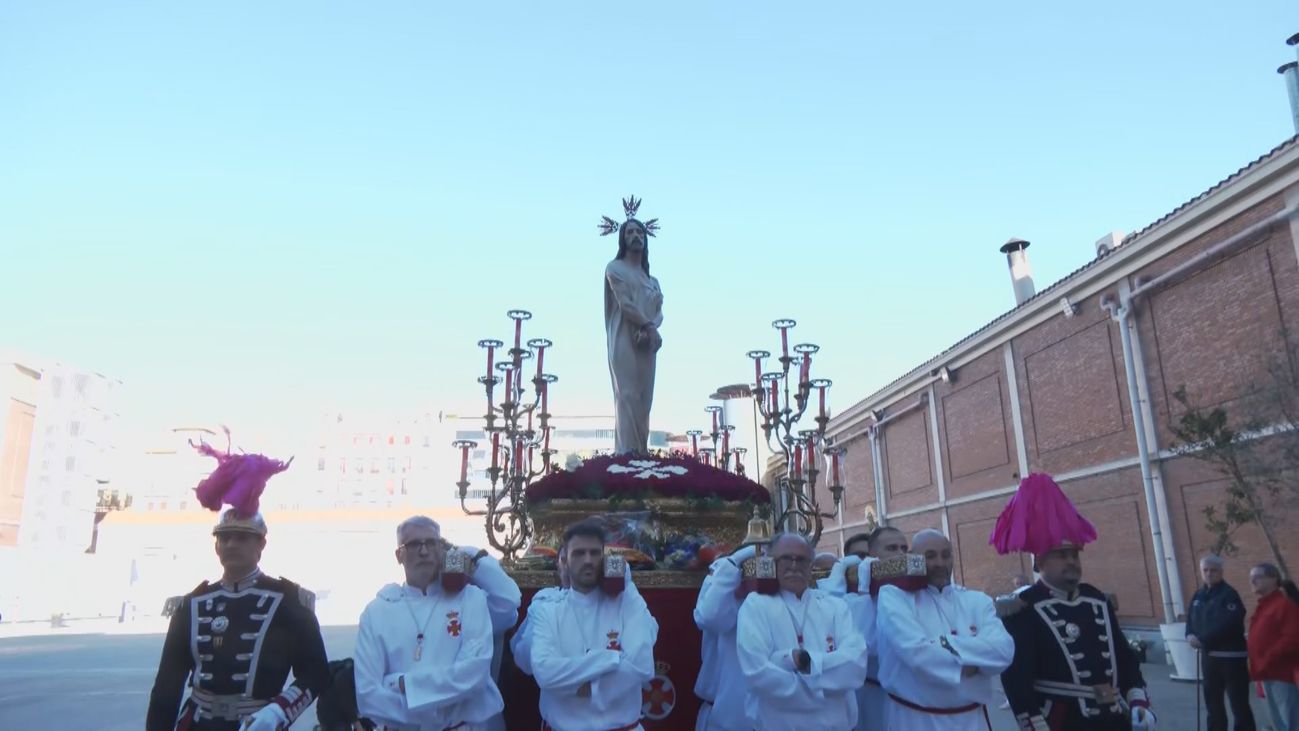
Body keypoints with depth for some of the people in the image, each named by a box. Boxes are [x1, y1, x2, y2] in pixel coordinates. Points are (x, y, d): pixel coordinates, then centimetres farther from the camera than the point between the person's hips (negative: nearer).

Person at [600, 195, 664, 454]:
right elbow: (625, 304, -8)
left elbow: (659, 311, 9)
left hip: (647, 342, 6)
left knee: (644, 399, 3)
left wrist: (650, 331, -11)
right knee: (628, 396, -14)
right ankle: (627, 453, -17)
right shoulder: (615, 268, 4)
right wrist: (649, 325, -11)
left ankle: (642, 453, 4)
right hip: (624, 341, -6)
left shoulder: (651, 278, 22)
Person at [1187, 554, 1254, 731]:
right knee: (1212, 700, 15)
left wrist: (1202, 639, -21)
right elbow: (1191, 619, 13)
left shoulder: (1229, 594, -12)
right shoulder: (1198, 595, 11)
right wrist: (1190, 635, -8)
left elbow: (1227, 624, -22)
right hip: (1208, 655, 7)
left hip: (1231, 655, -7)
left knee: (1239, 703, -3)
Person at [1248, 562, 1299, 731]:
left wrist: (1267, 660, -19)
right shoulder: (1262, 607, 18)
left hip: (1283, 673, -10)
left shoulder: (1285, 604, -11)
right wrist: (1258, 664, 11)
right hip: (1268, 674, 10)